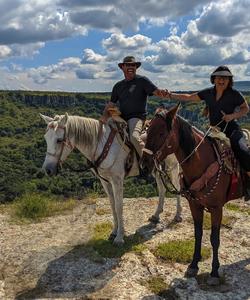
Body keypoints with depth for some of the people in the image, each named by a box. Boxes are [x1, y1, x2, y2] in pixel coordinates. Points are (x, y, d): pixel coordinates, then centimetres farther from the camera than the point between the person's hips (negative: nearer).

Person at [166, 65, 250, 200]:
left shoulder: (234, 94, -3)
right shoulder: (208, 93, 7)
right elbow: (189, 97, 13)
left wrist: (233, 115, -13)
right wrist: (171, 95, 7)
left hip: (232, 129, -5)